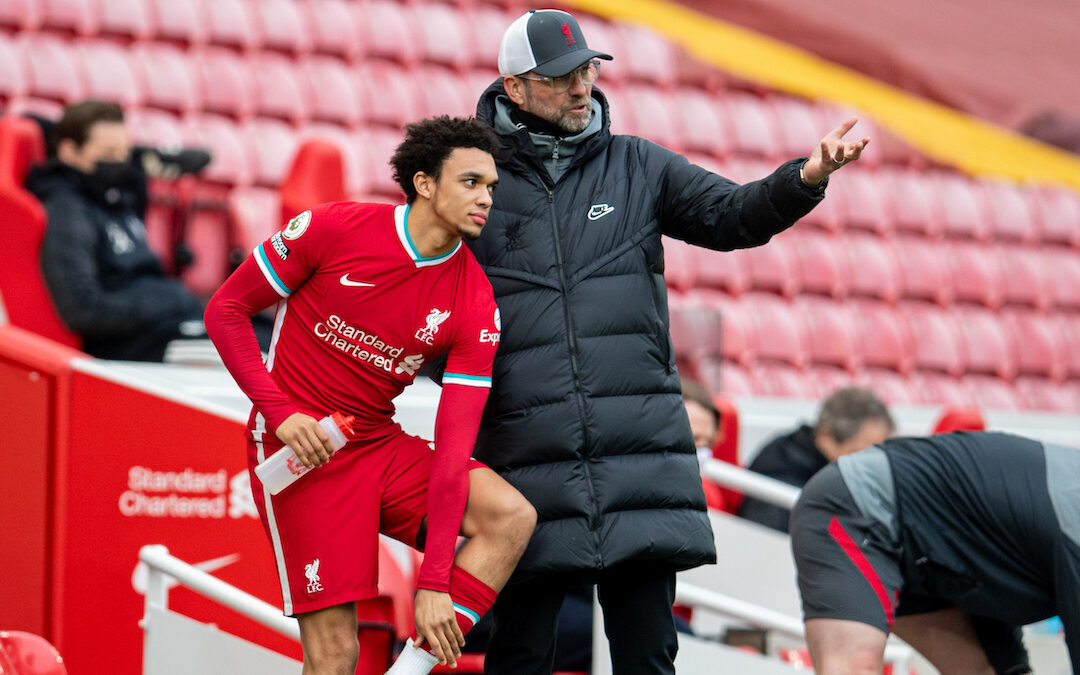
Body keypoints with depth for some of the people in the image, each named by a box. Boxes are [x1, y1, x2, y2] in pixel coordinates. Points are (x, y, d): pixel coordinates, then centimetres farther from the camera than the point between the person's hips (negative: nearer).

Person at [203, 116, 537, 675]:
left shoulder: (476, 306, -6)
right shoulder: (336, 229, -12)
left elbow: (453, 444, -11)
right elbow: (225, 310, -4)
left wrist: (435, 582, -18)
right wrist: (280, 413, -18)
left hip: (381, 445, 4)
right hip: (303, 449, -4)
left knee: (512, 516, -19)